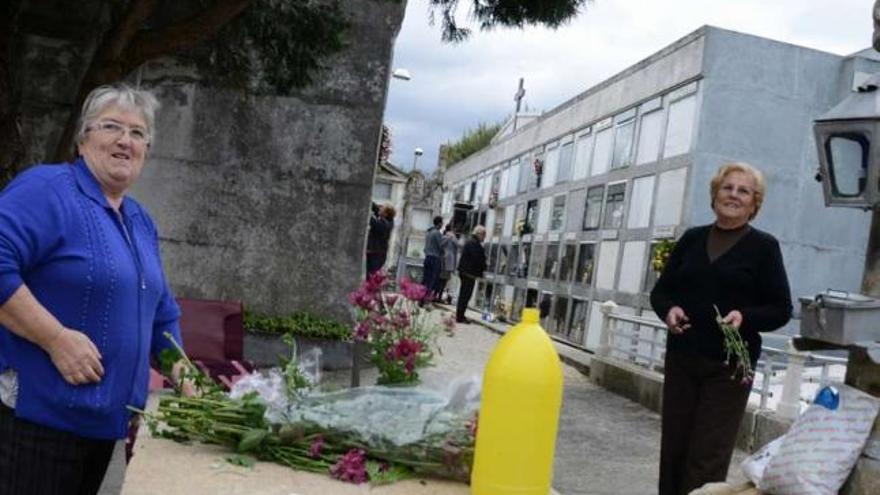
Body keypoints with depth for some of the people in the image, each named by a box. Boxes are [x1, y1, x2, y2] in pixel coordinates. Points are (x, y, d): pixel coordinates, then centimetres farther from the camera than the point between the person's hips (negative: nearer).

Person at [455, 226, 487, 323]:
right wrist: (483, 267, -5)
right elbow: (478, 259, -22)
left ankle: (459, 315, 24)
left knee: (463, 294, 17)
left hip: (464, 271, 11)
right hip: (470, 273, -11)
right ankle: (460, 316, -5)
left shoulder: (469, 242, 17)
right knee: (466, 295, -7)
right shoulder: (475, 244, -16)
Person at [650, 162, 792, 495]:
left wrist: (745, 317, -20)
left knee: (707, 460, -2)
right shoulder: (692, 239, 9)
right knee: (673, 451, 8)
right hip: (681, 359, 4)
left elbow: (781, 310, -1)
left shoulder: (764, 246, -1)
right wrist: (669, 310, -9)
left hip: (729, 366, -3)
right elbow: (660, 290, 13)